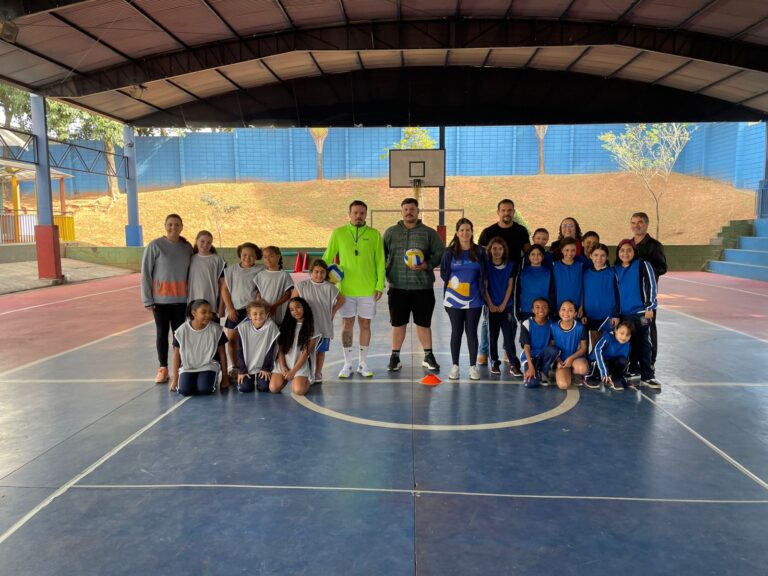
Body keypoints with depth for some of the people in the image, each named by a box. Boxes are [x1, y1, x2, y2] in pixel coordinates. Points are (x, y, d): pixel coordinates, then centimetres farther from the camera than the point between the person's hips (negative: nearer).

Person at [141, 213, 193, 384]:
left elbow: (190, 272, 7)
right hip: (160, 298, -2)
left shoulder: (187, 247, 4)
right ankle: (163, 368, 17)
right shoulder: (155, 245, -5)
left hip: (181, 298, 2)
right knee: (162, 333, 7)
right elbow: (146, 272, -4)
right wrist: (147, 299, -8)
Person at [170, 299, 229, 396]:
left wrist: (224, 378, 4)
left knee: (204, 389, -28)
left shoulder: (216, 329, -8)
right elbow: (177, 356, 3)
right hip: (187, 368, 1)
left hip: (208, 367, -1)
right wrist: (175, 380, 6)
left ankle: (212, 378, 7)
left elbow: (222, 354, 0)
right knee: (185, 390, -24)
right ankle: (195, 380, 9)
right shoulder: (182, 331, -7)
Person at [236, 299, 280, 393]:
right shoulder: (243, 327, -12)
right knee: (244, 388, -13)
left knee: (264, 388, -16)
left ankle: (259, 380, 19)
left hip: (264, 366, -1)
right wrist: (242, 370, -8)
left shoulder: (271, 326, -16)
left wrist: (266, 368, -8)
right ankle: (251, 380, 22)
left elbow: (271, 350, -9)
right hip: (247, 365, 1)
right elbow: (240, 351, -5)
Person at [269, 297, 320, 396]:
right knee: (273, 388, -19)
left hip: (301, 365, -3)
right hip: (284, 364, 3)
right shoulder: (286, 325, 11)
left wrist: (293, 371, -11)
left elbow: (306, 353, -6)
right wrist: (283, 367, -8)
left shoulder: (311, 328, 0)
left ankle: (306, 380, 8)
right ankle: (286, 378, 14)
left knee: (298, 390, -26)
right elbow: (281, 348, 5)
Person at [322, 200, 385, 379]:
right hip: (345, 288, 0)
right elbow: (327, 258, 4)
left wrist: (380, 285, -4)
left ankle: (362, 363, 20)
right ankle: (347, 364, 18)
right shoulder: (338, 233, 1)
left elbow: (380, 261, 1)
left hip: (368, 289, 0)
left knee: (365, 325, 8)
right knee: (347, 325, 6)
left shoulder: (374, 234, 1)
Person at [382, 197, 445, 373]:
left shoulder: (429, 233, 4)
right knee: (398, 323, 7)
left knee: (424, 323, 8)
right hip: (397, 287, 1)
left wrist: (426, 265, -15)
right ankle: (395, 356, 19)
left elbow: (441, 253, 1)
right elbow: (381, 255, 10)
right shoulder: (390, 232, 8)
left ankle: (428, 356, 21)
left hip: (423, 287, -1)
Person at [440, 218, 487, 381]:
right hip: (454, 299, 0)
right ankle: (455, 366, 15)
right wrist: (453, 283, -1)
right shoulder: (450, 252, 0)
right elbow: (443, 273, 7)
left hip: (474, 300, 0)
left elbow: (484, 275, 9)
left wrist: (481, 289, 3)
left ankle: (473, 366, 14)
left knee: (472, 332, 5)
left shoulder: (479, 251, 2)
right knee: (456, 331, 7)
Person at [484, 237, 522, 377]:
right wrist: (490, 305, -8)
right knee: (493, 335, 6)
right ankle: (495, 363, 16)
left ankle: (514, 365, -6)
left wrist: (503, 304, -5)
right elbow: (484, 287, -1)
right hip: (492, 306, 0)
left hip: (506, 306, 0)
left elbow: (510, 286, 2)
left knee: (509, 335, -6)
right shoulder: (486, 265, 0)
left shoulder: (510, 265, 3)